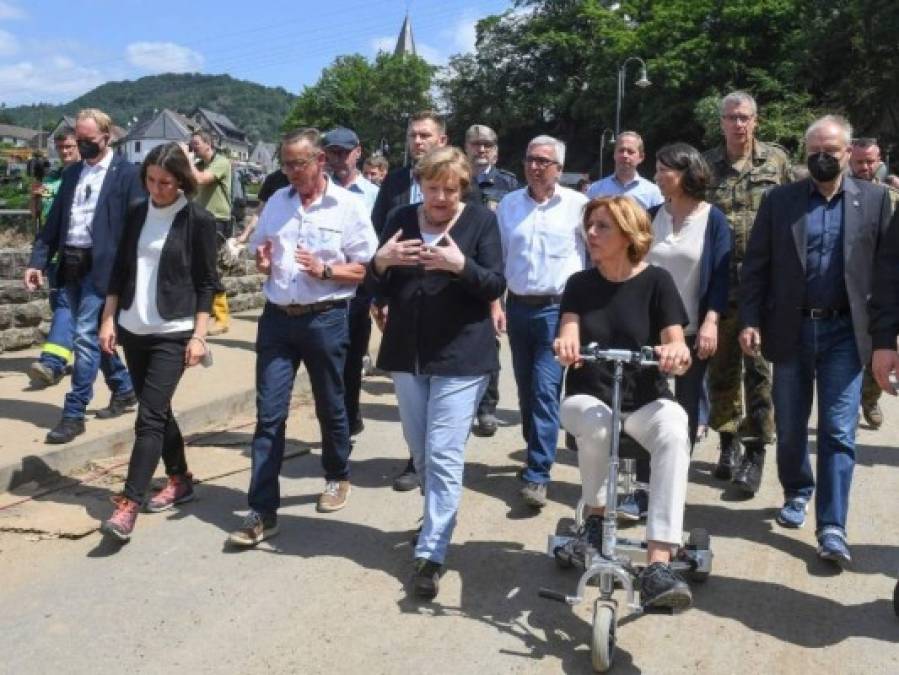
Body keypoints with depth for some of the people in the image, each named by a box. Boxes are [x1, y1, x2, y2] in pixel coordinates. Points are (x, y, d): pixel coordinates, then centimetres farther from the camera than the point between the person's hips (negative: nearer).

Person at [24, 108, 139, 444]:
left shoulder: (127, 173, -5)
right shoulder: (72, 172, 15)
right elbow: (54, 220, 14)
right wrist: (38, 260, 6)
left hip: (101, 266, -7)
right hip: (69, 264, 7)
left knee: (86, 336, -9)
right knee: (92, 335, 15)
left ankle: (74, 413, -2)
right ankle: (125, 389, 32)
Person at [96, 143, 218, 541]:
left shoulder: (199, 220, -7)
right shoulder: (136, 214, 7)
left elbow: (206, 283, -6)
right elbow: (120, 270, 11)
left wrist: (199, 335, -11)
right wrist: (108, 319, 5)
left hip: (173, 333, -5)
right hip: (133, 329, 5)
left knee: (149, 417, -10)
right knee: (158, 411, 13)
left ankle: (127, 506, -11)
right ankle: (180, 480, 29)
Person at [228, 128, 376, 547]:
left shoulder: (348, 206, -6)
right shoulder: (276, 202, 9)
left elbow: (367, 270, -6)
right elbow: (259, 254, 18)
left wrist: (324, 270, -21)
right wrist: (261, 262, -5)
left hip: (325, 319, -3)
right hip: (277, 318, 4)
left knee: (330, 407, 13)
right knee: (268, 415, -1)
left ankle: (337, 477, 39)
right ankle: (262, 512, 4)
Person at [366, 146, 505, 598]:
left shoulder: (481, 220, -3)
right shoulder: (401, 219, 6)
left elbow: (495, 287, -8)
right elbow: (379, 289, 6)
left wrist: (461, 265, -26)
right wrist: (380, 262, -16)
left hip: (461, 357, -4)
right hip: (407, 353, 5)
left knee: (443, 456, -7)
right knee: (419, 451, 16)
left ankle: (431, 553, -1)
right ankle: (438, 518, 38)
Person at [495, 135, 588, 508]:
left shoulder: (578, 205, -5)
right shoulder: (508, 204, 6)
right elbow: (496, 257, 10)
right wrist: (495, 304, 3)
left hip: (558, 309, -4)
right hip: (517, 307, 4)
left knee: (545, 389, -9)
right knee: (526, 389, 13)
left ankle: (537, 475, -5)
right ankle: (539, 452, 32)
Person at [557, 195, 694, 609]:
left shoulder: (656, 281, 0)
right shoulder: (580, 284, 5)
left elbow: (677, 349, -8)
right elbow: (569, 336, -10)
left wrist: (676, 353, -34)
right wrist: (565, 344, -36)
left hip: (646, 401, -1)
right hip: (587, 398, 1)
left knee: (674, 432, -35)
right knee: (596, 425, -36)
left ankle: (658, 567, -40)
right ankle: (595, 515, -6)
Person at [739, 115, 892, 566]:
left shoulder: (874, 199, 3)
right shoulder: (779, 200, 4)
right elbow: (756, 265, 2)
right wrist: (750, 321, -6)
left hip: (845, 332, -1)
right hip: (791, 330, 1)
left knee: (838, 432, -2)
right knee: (790, 427, 13)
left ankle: (832, 528, 4)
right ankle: (796, 493, 36)